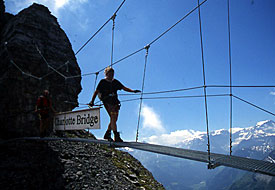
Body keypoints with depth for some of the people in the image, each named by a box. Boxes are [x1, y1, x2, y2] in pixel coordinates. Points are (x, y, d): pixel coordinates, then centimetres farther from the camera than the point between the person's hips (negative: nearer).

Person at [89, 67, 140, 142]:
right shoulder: (103, 82, 3)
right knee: (113, 118, -17)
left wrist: (133, 91, 1)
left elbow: (124, 88, 13)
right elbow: (96, 91, 4)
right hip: (107, 102, -6)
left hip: (115, 102, 6)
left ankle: (107, 134, 22)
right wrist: (92, 101, -2)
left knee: (114, 119, 6)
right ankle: (116, 136, -19)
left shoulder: (115, 82, 15)